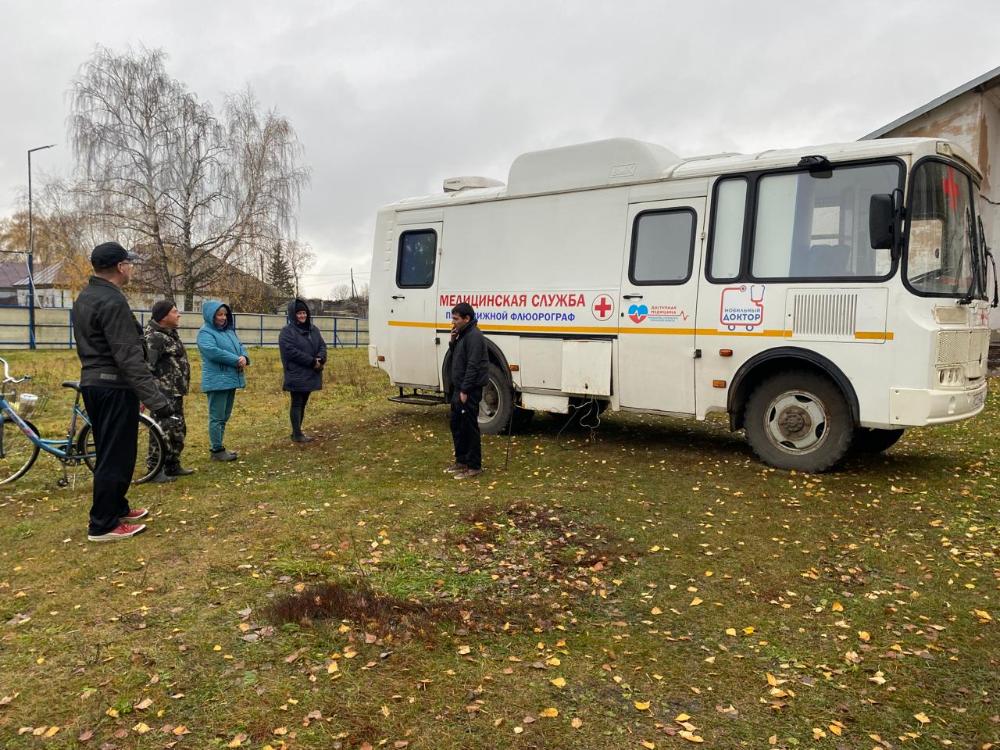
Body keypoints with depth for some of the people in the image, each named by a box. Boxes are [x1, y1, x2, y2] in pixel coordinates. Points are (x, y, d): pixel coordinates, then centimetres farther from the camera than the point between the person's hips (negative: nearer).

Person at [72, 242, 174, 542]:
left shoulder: (85, 298, 13)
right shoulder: (113, 301, -19)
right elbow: (130, 357, -25)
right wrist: (155, 398, -26)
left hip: (93, 383, 10)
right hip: (114, 387, -10)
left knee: (110, 452, 20)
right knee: (116, 456, -2)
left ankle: (117, 508, 32)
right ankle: (103, 525, 4)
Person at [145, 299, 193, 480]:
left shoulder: (171, 332, 13)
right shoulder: (155, 337, -17)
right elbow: (145, 367, -23)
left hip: (175, 393, 10)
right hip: (163, 395, -10)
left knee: (178, 430, 17)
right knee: (163, 431, -7)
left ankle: (173, 466, 28)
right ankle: (155, 471, 0)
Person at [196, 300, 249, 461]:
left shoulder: (229, 331, 16)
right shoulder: (205, 333, -9)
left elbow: (240, 346, 13)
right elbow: (213, 351, -23)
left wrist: (244, 357, -11)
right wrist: (236, 360, -19)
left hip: (231, 379, 9)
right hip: (217, 381, -9)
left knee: (224, 416, 14)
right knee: (217, 417, -4)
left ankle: (218, 446, 23)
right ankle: (217, 450, 1)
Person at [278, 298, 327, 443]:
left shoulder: (314, 330, 13)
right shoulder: (287, 331, -8)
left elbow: (322, 345, 8)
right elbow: (290, 351, -18)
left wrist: (320, 359, -14)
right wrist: (312, 361, -19)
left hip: (310, 374, 7)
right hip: (296, 375, -7)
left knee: (303, 403, 12)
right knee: (297, 404, -3)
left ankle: (298, 431, 20)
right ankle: (297, 434, 1)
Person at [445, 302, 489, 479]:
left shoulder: (474, 336, -17)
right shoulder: (462, 335, 14)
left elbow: (473, 365, -22)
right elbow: (454, 357, 21)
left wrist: (465, 390, -22)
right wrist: (452, 341, 3)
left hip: (469, 391, -10)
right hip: (459, 388, 10)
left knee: (469, 428, -4)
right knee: (456, 425, 17)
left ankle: (474, 466, 4)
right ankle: (461, 461, 29)